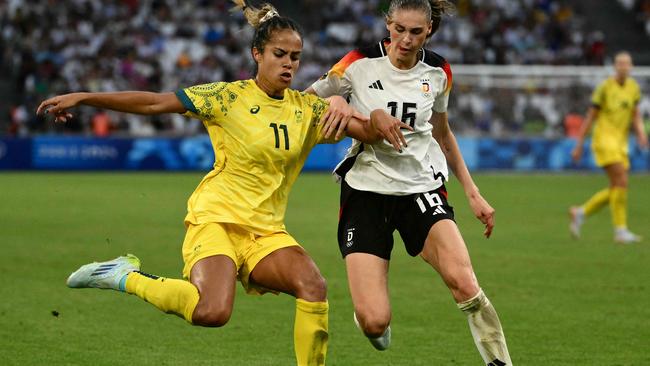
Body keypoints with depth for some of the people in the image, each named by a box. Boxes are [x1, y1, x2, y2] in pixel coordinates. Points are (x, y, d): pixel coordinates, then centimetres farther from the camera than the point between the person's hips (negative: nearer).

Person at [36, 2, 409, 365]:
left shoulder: (308, 108, 7)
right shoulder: (230, 97, -5)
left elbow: (367, 130, 5)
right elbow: (154, 103, -6)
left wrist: (379, 122, -20)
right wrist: (82, 98, -10)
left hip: (266, 230, 4)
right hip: (217, 218, -4)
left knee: (314, 286, -26)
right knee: (212, 312, -29)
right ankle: (127, 277, -5)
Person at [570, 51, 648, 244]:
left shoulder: (633, 87, 10)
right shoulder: (605, 87, -7)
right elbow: (590, 117, -3)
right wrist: (579, 145, -1)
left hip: (621, 143, 7)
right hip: (604, 139, -7)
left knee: (616, 190, 7)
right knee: (621, 181, -18)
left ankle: (580, 213, 25)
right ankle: (621, 230, -15)